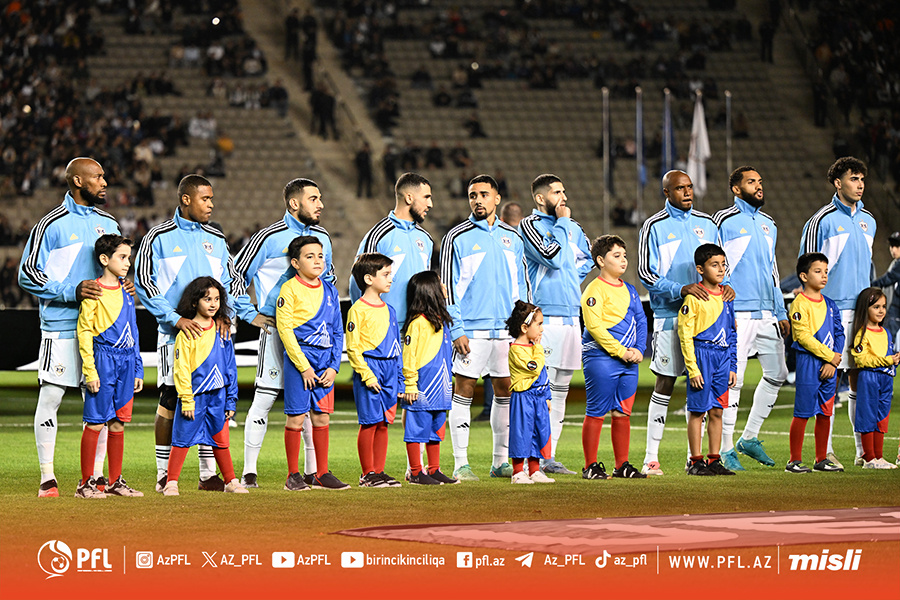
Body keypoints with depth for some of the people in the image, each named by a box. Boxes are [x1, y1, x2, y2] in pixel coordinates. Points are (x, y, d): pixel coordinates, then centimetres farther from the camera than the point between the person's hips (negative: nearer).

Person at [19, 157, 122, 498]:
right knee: (50, 397, -5)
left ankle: (95, 476, 14)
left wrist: (123, 287, 0)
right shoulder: (51, 225, -5)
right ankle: (47, 479, 1)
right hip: (62, 326, -5)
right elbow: (28, 275, -8)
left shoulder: (108, 224, 13)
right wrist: (72, 291, -19)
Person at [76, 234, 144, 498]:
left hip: (126, 362, 6)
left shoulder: (126, 292, 13)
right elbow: (84, 333, -9)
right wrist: (90, 370, -14)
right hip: (103, 360, -6)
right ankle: (86, 483, 0)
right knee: (95, 422, -5)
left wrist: (138, 370, 15)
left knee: (118, 424, 9)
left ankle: (115, 482, 14)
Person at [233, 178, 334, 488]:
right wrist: (250, 315, -7)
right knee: (265, 396, -7)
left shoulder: (322, 237, 12)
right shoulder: (269, 238, -6)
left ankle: (313, 469, 12)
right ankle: (249, 471, -3)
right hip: (276, 327, -5)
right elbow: (238, 274, -2)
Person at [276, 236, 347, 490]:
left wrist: (334, 366, 2)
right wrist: (303, 366, -13)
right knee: (296, 417, -2)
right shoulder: (290, 289, -6)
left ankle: (322, 474, 14)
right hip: (299, 358, -5)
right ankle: (293, 476, 4)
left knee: (322, 417, 7)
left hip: (325, 361, 5)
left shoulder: (329, 291, 11)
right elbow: (285, 328, -10)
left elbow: (337, 332, 14)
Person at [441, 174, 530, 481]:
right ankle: (461, 464, -2)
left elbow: (522, 284, 17)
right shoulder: (457, 238, -1)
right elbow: (447, 286, -3)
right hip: (471, 329, -4)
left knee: (506, 391, 6)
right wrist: (456, 330, -11)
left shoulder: (512, 237, 12)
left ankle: (501, 461, 14)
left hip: (507, 329, 4)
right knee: (463, 392, -5)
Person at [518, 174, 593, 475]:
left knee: (560, 390, 8)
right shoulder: (530, 225, -5)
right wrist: (561, 223, -8)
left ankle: (549, 456, 13)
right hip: (545, 317, -8)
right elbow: (555, 257, -17)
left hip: (572, 313, 8)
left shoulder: (573, 227, 16)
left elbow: (586, 257, 33)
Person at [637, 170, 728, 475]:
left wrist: (724, 285, -2)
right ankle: (651, 458, 1)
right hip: (669, 314, -4)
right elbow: (645, 273, -7)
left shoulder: (707, 223, 14)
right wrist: (682, 289, -20)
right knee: (665, 384, -4)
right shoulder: (654, 227, -1)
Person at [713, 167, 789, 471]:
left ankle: (750, 438, 21)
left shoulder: (768, 224, 18)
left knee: (777, 374, 9)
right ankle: (726, 449, -3)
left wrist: (781, 313, 18)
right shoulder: (724, 221, -4)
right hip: (737, 313, -7)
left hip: (767, 312, 7)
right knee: (733, 380, -8)